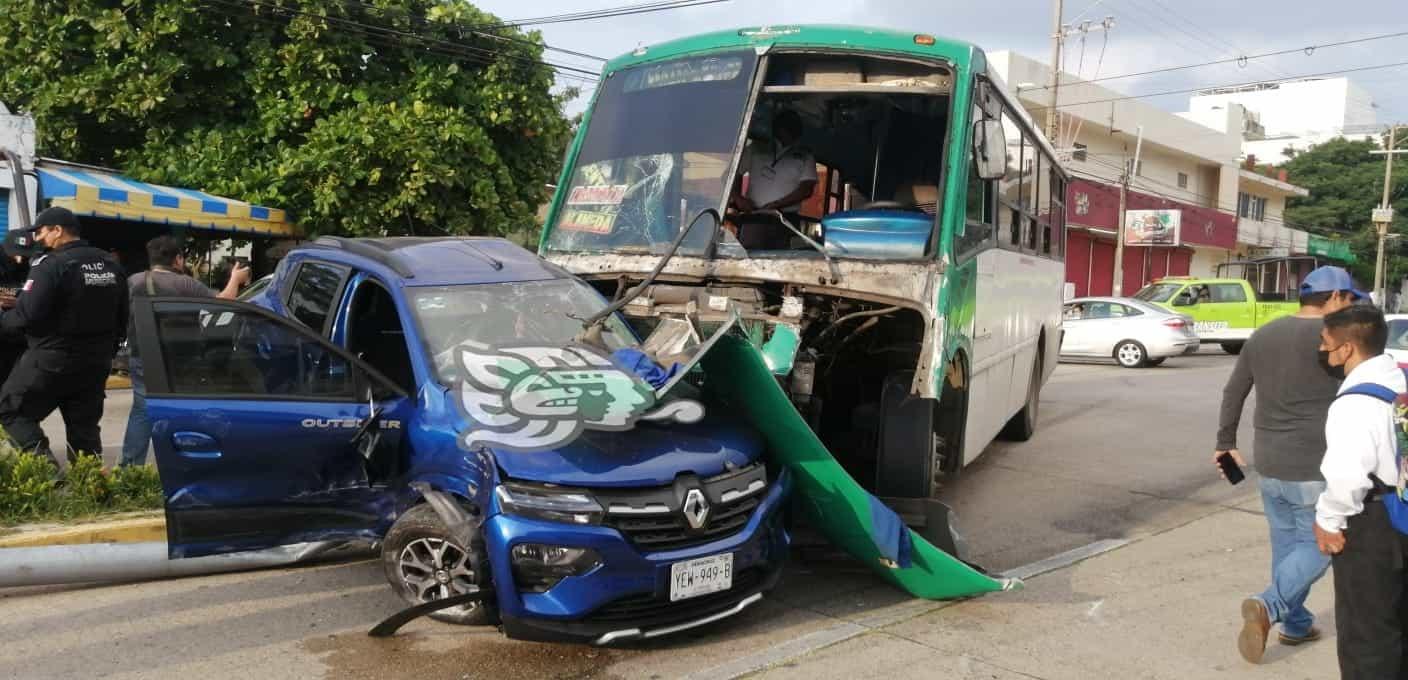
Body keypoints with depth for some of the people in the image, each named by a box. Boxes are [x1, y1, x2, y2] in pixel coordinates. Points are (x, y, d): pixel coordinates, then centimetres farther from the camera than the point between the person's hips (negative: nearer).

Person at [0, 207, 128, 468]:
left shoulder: (52, 265, -16)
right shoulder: (111, 265, 8)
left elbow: (27, 314, -20)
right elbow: (122, 316, 14)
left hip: (52, 360, -7)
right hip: (95, 362, 7)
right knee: (84, 427, 12)